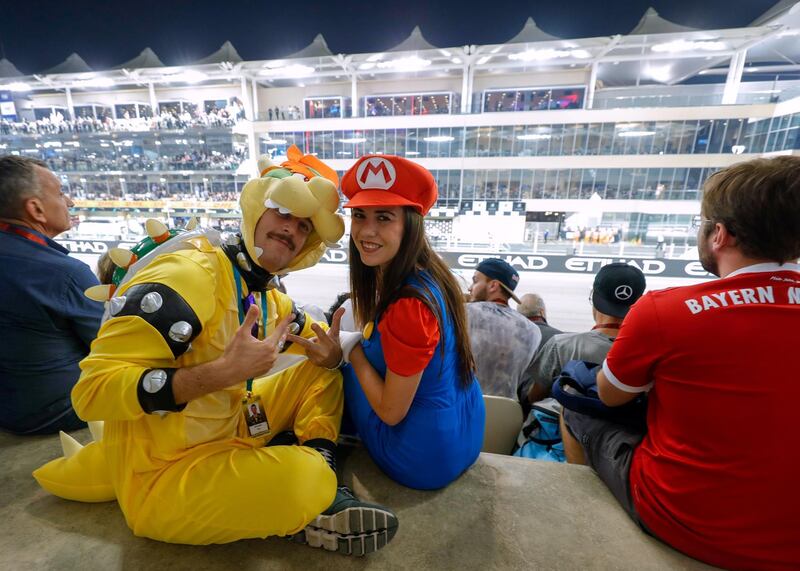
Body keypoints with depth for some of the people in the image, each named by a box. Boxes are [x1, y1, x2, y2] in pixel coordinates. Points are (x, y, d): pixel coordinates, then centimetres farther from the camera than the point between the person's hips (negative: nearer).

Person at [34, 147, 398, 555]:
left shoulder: (270, 301, 4)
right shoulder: (188, 275, -23)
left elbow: (318, 341, 17)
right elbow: (91, 391, -24)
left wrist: (329, 352, -8)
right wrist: (225, 370, -33)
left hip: (231, 432, 9)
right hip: (162, 478, -8)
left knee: (323, 372, 5)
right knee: (305, 478, -33)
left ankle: (321, 490, -4)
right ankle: (307, 508, 1)